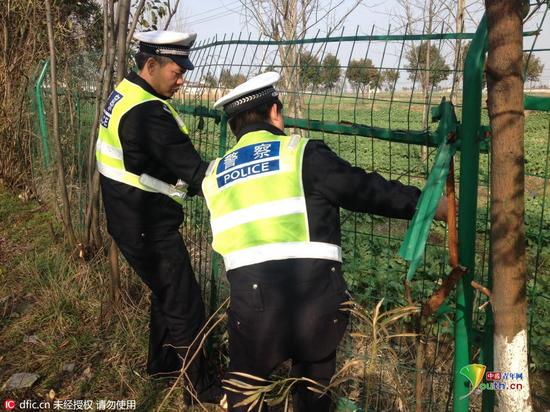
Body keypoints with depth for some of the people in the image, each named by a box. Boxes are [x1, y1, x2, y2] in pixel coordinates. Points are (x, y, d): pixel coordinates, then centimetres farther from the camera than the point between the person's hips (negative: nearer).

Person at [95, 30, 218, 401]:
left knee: (166, 293, 25)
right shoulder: (148, 112, -26)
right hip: (148, 229, -10)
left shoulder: (125, 93, 6)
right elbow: (194, 171, -28)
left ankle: (161, 362, 44)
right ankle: (201, 387, 19)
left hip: (133, 219, 10)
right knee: (186, 307, 3)